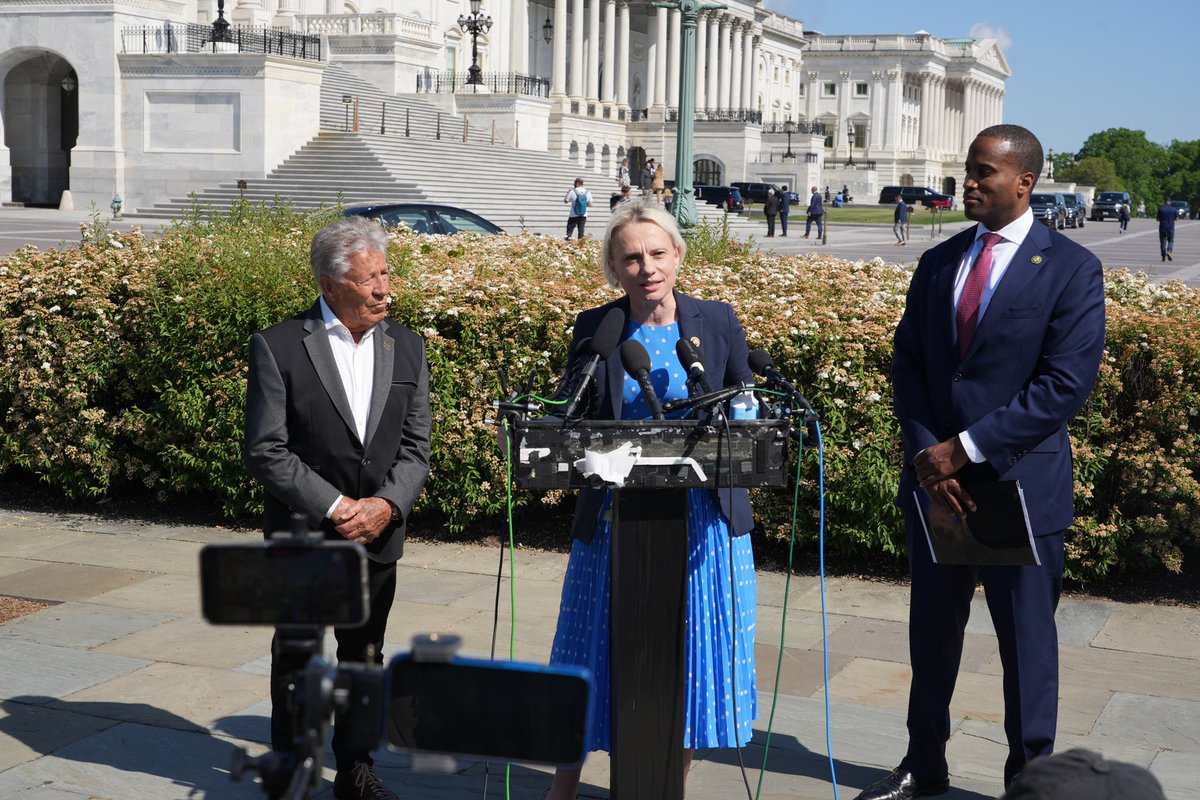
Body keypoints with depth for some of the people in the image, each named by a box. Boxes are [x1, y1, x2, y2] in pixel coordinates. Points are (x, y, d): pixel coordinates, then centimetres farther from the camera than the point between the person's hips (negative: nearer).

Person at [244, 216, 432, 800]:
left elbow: (416, 446, 4)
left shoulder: (406, 348, 4)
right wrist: (335, 507, -16)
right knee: (296, 663, 8)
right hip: (304, 535, -4)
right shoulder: (278, 347, -10)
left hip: (378, 535, 4)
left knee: (364, 662, 14)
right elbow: (265, 451, -12)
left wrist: (386, 505, -12)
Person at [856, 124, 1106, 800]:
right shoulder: (939, 263, 8)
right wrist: (927, 457, -9)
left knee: (1027, 641, 7)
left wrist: (966, 449, -18)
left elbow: (1066, 384, -16)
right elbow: (908, 366, 6)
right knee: (932, 631, 15)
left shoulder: (1071, 268, -8)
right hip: (935, 481, 5)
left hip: (1021, 484, -5)